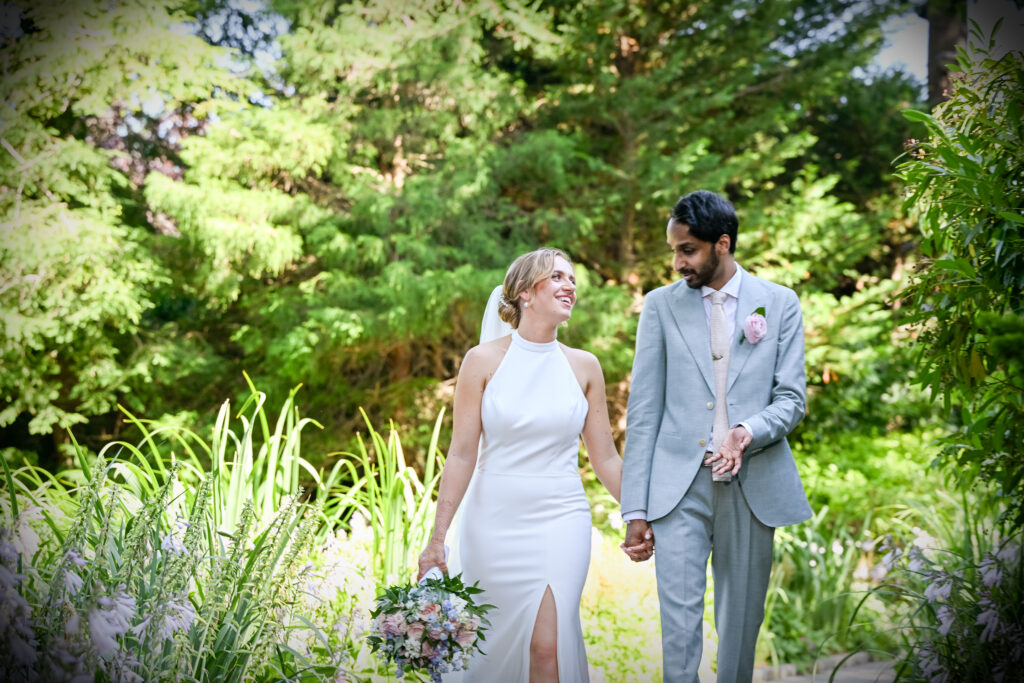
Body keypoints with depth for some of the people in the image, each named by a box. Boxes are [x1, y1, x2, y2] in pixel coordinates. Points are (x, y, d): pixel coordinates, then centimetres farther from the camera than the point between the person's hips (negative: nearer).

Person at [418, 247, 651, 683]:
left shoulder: (584, 366, 5)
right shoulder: (483, 361, -1)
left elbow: (605, 457, 10)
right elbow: (462, 454, -3)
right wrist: (438, 537, -7)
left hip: (560, 520, 1)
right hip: (494, 519, -1)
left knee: (548, 646, -12)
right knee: (496, 646, 6)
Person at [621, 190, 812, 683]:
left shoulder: (780, 304, 6)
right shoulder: (660, 305, 6)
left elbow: (791, 398, 3)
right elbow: (643, 411, 3)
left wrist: (747, 432, -20)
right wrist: (635, 508, -3)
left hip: (753, 484, 1)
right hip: (679, 486, -1)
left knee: (742, 620, 8)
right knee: (678, 619, -10)